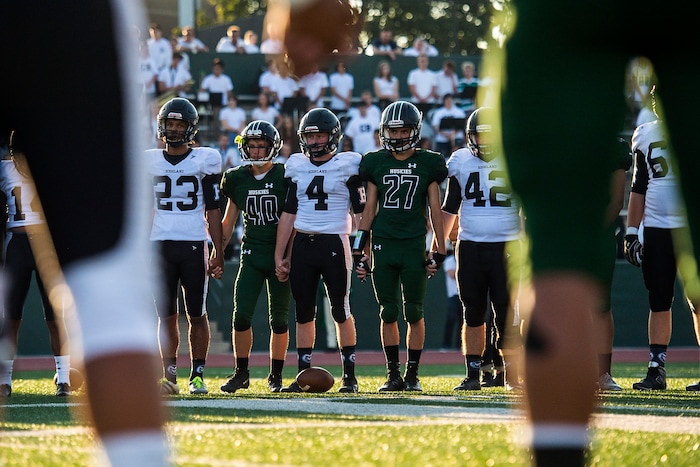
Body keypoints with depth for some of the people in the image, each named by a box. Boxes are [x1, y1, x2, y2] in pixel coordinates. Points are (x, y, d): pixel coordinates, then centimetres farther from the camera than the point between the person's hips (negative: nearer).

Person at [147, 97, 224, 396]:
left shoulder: (205, 160, 2)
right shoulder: (150, 161, 8)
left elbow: (213, 211, 3)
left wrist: (218, 252, -1)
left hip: (194, 245, -2)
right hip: (161, 245, 2)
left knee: (197, 314, -1)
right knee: (167, 315, 1)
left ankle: (197, 375, 6)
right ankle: (170, 375, 3)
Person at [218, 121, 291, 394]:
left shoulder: (285, 177, -4)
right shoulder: (237, 179, 4)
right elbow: (228, 222, 14)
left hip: (280, 255, -2)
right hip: (251, 255, 2)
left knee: (278, 319, 3)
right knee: (241, 315, -6)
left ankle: (276, 375, 14)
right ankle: (241, 373, 6)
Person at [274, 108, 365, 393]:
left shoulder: (348, 165, -1)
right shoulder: (296, 166, 10)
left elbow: (361, 212, 0)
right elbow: (288, 214, 13)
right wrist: (279, 256, 10)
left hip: (334, 244, -4)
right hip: (302, 245, 4)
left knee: (341, 311, -1)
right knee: (304, 313, 5)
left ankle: (349, 375, 5)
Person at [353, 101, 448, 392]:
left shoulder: (428, 164, 3)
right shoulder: (376, 163, 7)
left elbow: (434, 210, 6)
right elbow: (369, 209, 10)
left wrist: (439, 250, 1)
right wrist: (360, 251, 6)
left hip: (414, 247, -1)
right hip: (383, 247, 1)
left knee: (414, 313, 1)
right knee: (388, 313, 3)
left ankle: (412, 375, 8)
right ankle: (393, 374, 10)